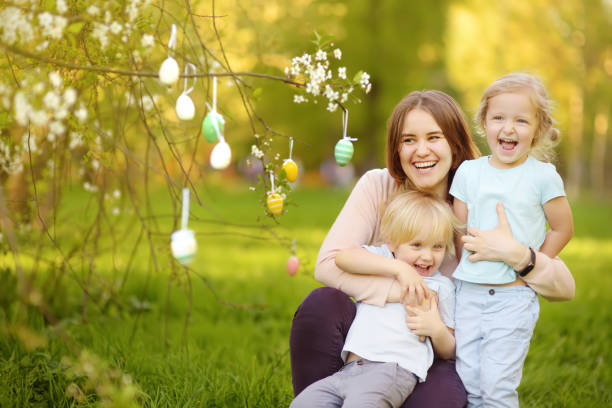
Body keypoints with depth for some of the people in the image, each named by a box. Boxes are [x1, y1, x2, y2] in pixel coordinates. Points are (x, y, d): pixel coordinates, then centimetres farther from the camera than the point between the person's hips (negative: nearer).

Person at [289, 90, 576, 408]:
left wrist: (516, 254, -28)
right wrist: (397, 268, -25)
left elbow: (564, 289, -9)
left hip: (437, 357, -1)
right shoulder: (377, 187, -4)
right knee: (322, 304, -29)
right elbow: (327, 264, -15)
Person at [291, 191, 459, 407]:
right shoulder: (381, 257, 18)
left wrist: (437, 330, -4)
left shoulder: (441, 286, 16)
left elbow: (448, 353, 20)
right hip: (348, 370, 4)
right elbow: (343, 257, -6)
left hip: (395, 368, -3)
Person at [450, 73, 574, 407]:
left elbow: (562, 229, 5)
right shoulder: (468, 172, 5)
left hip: (514, 296, -3)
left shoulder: (542, 176, -4)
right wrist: (470, 267, 1)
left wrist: (529, 266, -2)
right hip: (468, 292, 3)